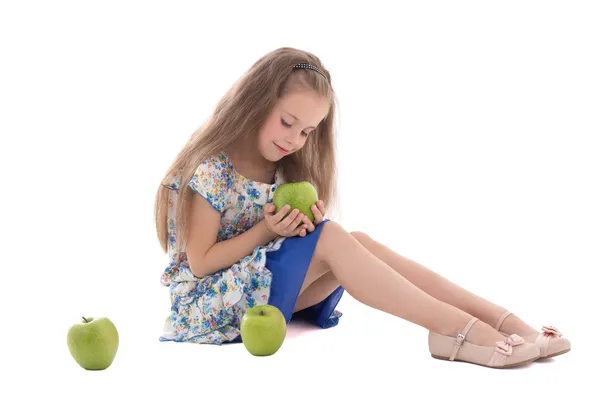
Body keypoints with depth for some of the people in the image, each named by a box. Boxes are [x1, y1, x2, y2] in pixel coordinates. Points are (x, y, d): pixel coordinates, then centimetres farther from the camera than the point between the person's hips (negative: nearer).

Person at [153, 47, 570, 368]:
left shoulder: (282, 171, 8)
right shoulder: (210, 171, -16)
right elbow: (201, 262, -14)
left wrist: (302, 223, -13)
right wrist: (267, 230, -21)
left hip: (269, 285, 7)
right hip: (214, 306, -7)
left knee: (359, 242, -19)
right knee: (330, 238, -28)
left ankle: (504, 322, -30)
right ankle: (459, 329, -37)